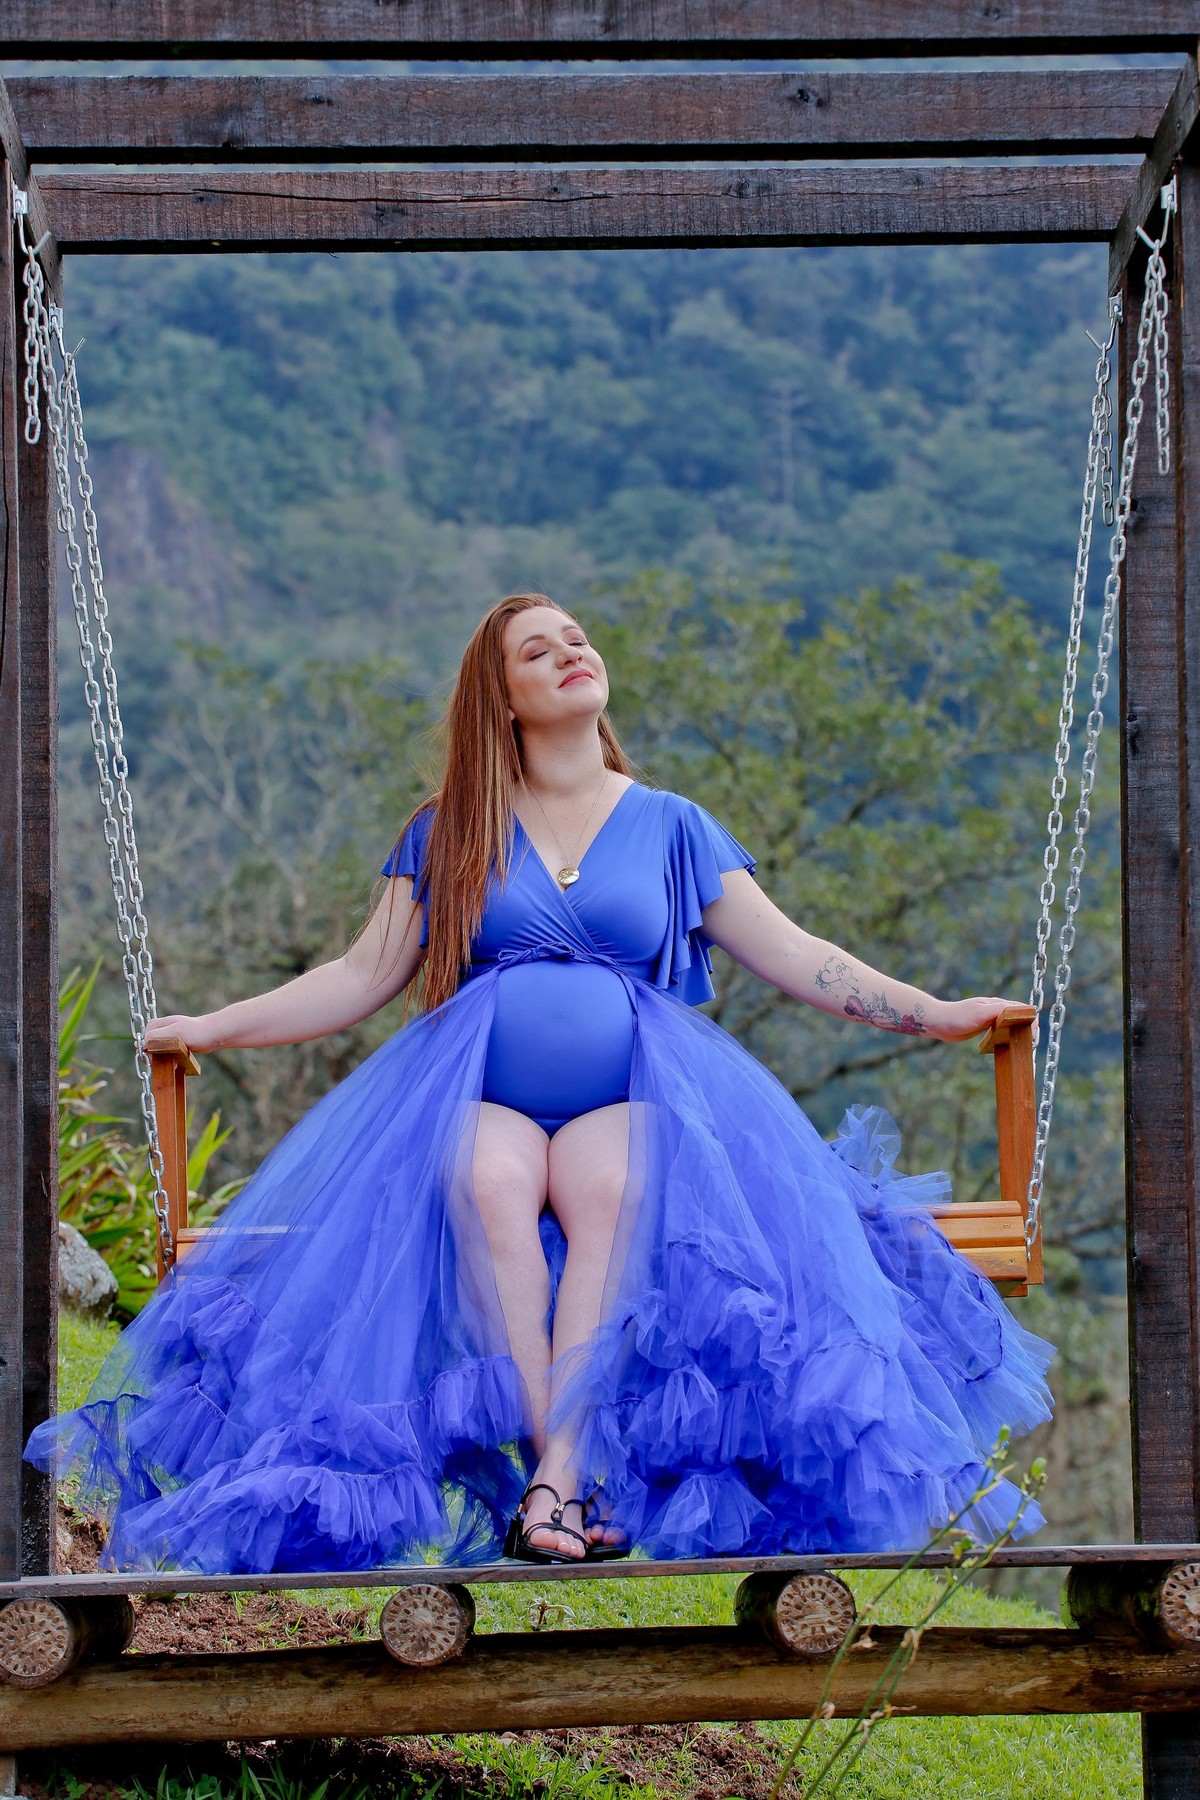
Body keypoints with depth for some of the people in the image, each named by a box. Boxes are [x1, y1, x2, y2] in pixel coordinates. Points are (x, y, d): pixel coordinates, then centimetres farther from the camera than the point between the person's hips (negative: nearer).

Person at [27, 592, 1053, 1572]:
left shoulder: (672, 827, 19)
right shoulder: (448, 834, 20)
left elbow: (795, 957, 15)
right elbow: (364, 978, 18)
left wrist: (930, 1013, 3)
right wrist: (208, 1029, 9)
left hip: (636, 1089, 0)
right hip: (478, 1088, 0)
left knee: (608, 1183, -36)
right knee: (491, 1179, -36)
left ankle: (556, 1481, -44)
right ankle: (576, 1490, -40)